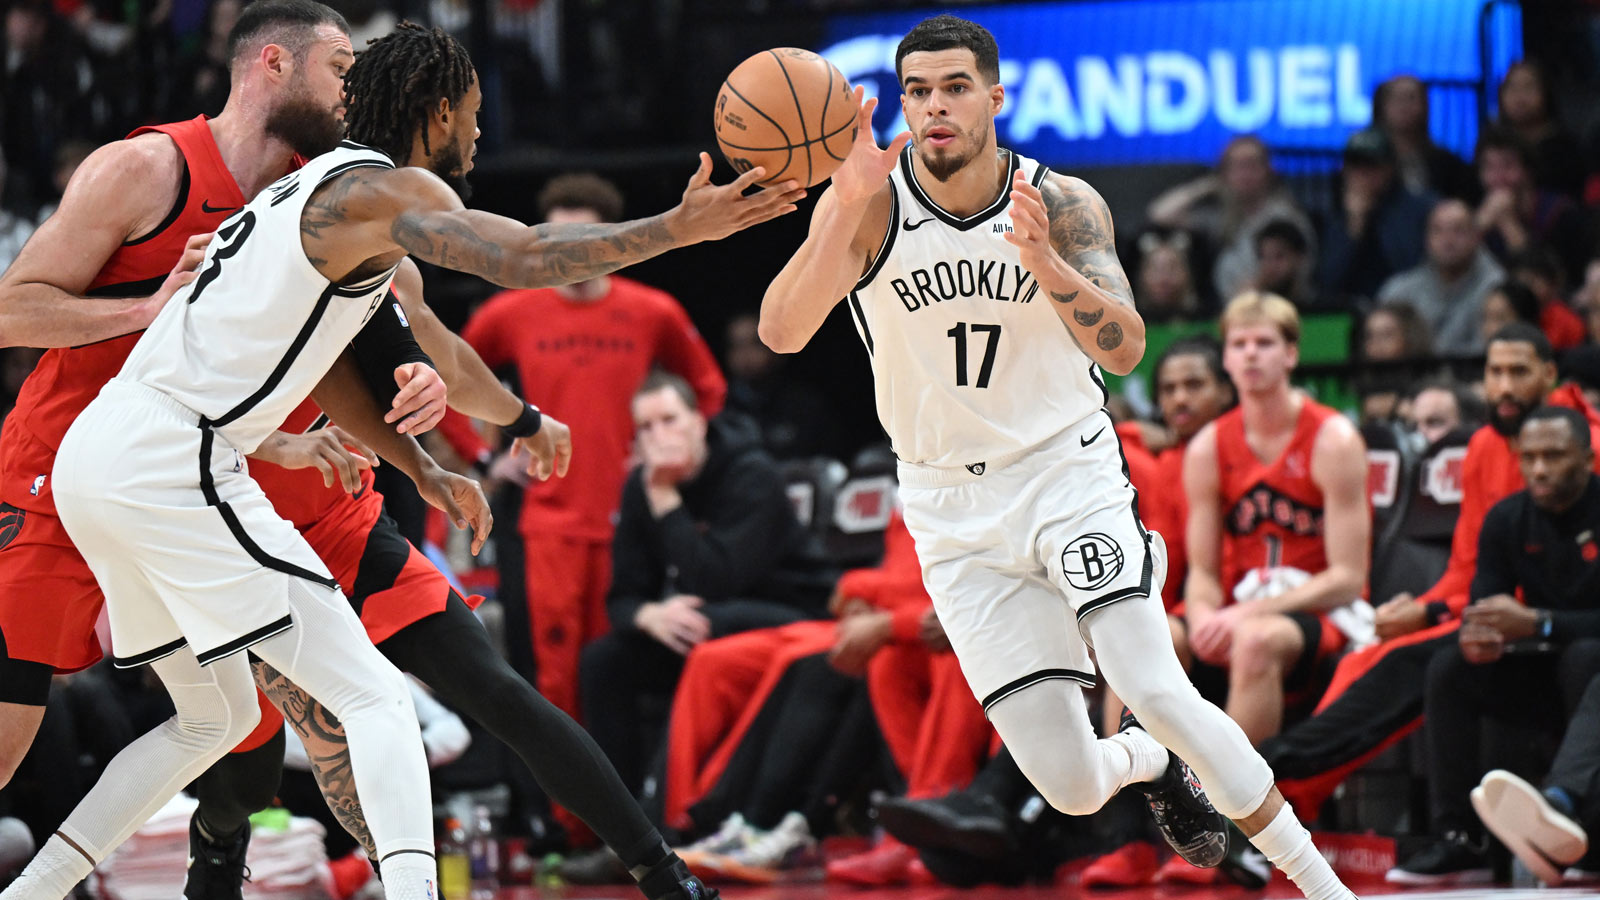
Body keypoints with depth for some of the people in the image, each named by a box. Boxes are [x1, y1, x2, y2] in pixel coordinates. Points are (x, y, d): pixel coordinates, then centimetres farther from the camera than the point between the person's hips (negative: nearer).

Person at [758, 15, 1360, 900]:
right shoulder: (870, 204, -11)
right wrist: (848, 208, -40)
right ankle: (1149, 763, 33)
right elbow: (781, 333, -26)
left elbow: (1124, 348, -19)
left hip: (1070, 471, -1)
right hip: (957, 516, 1)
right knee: (1070, 786, -5)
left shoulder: (1065, 204, -8)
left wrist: (1046, 262, -36)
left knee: (1156, 691, -23)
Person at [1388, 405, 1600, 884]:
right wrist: (1477, 633, -29)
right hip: (1544, 672, 6)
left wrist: (1536, 624, -31)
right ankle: (1458, 839, -20)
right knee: (1450, 668, -16)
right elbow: (1485, 605, -4)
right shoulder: (1507, 520, 1)